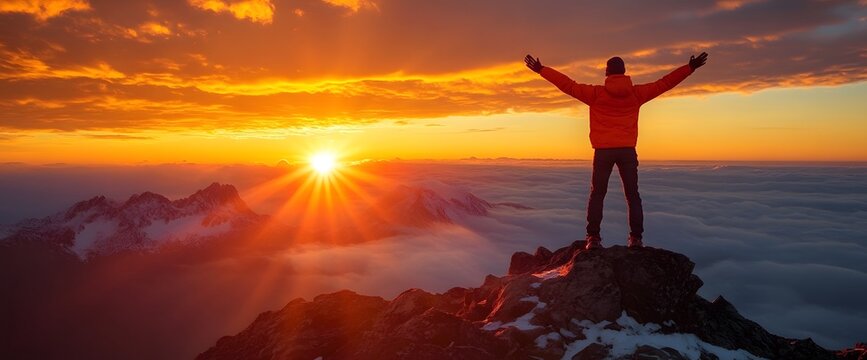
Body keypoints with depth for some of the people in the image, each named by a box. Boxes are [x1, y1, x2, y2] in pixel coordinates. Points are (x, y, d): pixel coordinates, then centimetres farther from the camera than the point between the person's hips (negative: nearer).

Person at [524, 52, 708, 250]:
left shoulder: (596, 93, -4)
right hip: (627, 151, 1)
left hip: (603, 151, -1)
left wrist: (541, 70, -2)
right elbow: (665, 83, 7)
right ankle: (636, 237, 6)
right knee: (632, 195, 10)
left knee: (597, 194, 7)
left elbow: (569, 85, -5)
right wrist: (690, 68, 15)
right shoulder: (636, 93, 2)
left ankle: (593, 237, 1)